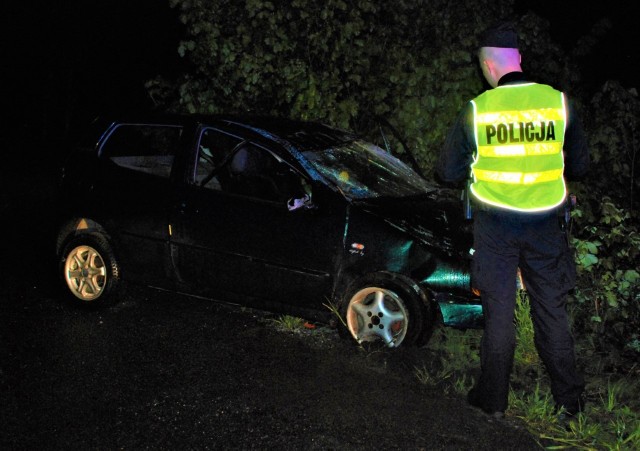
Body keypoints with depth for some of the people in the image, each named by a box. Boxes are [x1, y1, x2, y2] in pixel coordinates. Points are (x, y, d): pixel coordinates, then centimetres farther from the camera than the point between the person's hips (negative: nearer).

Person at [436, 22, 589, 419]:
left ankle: (493, 399, 17)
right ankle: (570, 398, 22)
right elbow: (579, 166, 5)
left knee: (499, 313, 9)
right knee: (552, 311, 12)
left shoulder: (476, 110, -8)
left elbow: (447, 172, 0)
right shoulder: (559, 103, -5)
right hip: (545, 226, 1)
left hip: (495, 225, -1)